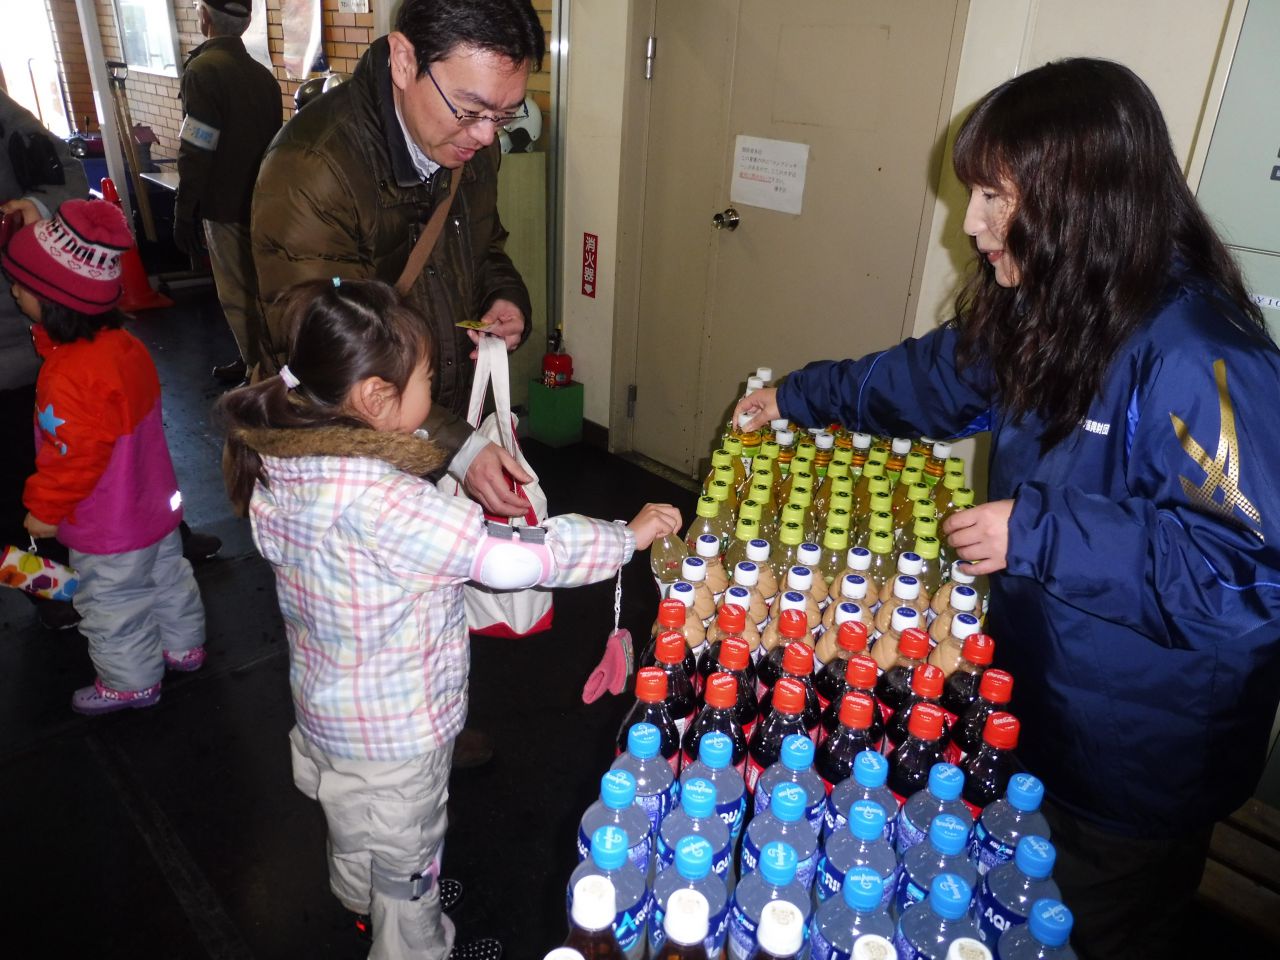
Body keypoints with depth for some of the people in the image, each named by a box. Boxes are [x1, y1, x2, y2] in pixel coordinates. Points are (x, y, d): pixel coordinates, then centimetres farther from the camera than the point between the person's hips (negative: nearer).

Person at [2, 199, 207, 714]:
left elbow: (73, 456, -28)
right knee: (167, 576, 25)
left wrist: (45, 508, -13)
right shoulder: (122, 343, -7)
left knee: (113, 606, 13)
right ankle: (184, 645, 46)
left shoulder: (70, 377, -33)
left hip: (108, 531, -8)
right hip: (155, 505, 8)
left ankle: (133, 682, 32)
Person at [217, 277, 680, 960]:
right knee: (406, 859, 20)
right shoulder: (376, 498, -37)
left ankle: (361, 900, 62)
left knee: (354, 830, 35)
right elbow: (510, 559, -35)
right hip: (395, 730, -8)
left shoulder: (284, 463, -11)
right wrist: (629, 535, -24)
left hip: (326, 700, 9)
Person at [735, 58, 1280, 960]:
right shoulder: (1051, 315, -5)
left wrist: (1039, 533, -30)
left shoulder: (1196, 356, -31)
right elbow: (939, 374, 12)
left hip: (1141, 761, -7)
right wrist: (800, 395, 17)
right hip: (1037, 701, 7)